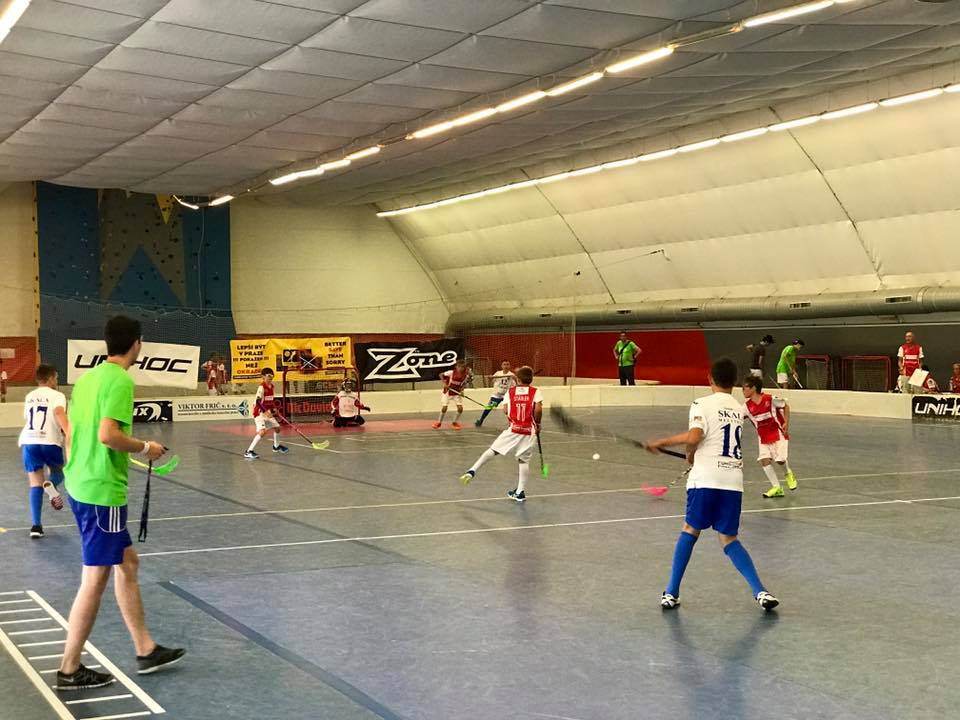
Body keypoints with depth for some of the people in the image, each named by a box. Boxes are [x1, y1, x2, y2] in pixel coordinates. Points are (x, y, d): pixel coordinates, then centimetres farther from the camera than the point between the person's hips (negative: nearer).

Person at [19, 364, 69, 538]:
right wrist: (70, 435, -27)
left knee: (35, 484, 9)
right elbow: (59, 413, -15)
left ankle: (36, 525, -4)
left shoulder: (29, 396, 22)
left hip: (28, 441, 3)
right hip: (49, 442, -3)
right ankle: (52, 485, -15)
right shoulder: (57, 395, 6)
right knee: (58, 472, 23)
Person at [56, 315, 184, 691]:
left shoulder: (88, 377, 11)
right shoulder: (120, 380, -15)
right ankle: (69, 671, 8)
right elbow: (107, 434, -26)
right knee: (95, 579, 0)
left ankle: (146, 650, 25)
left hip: (80, 486, 10)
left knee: (127, 562, 17)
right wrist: (144, 447, -10)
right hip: (103, 492, -10)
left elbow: (71, 434, 16)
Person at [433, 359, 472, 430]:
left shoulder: (466, 375, -17)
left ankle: (455, 422, 16)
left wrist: (462, 390, -19)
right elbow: (441, 375, -13)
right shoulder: (451, 373, -25)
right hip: (447, 392, -3)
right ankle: (439, 422, 17)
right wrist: (444, 383, -25)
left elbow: (464, 384, -1)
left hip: (457, 393, 3)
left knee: (460, 408, -10)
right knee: (444, 407, -10)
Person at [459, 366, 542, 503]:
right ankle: (520, 492, 9)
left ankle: (472, 471, -1)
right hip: (529, 431, 0)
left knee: (492, 450, 8)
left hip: (513, 429, 0)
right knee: (524, 461, 8)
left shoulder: (510, 391, 6)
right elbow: (538, 409, -12)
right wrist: (537, 424, 3)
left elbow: (505, 410, -1)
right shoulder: (536, 392, 1)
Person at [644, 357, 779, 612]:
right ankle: (760, 591, -3)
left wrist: (690, 454, 3)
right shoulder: (739, 409, 18)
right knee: (729, 540, 11)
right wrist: (661, 443, 31)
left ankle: (671, 593, 10)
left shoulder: (702, 404, -2)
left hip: (706, 476, -4)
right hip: (734, 478, 4)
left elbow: (693, 438, -19)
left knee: (690, 531, 10)